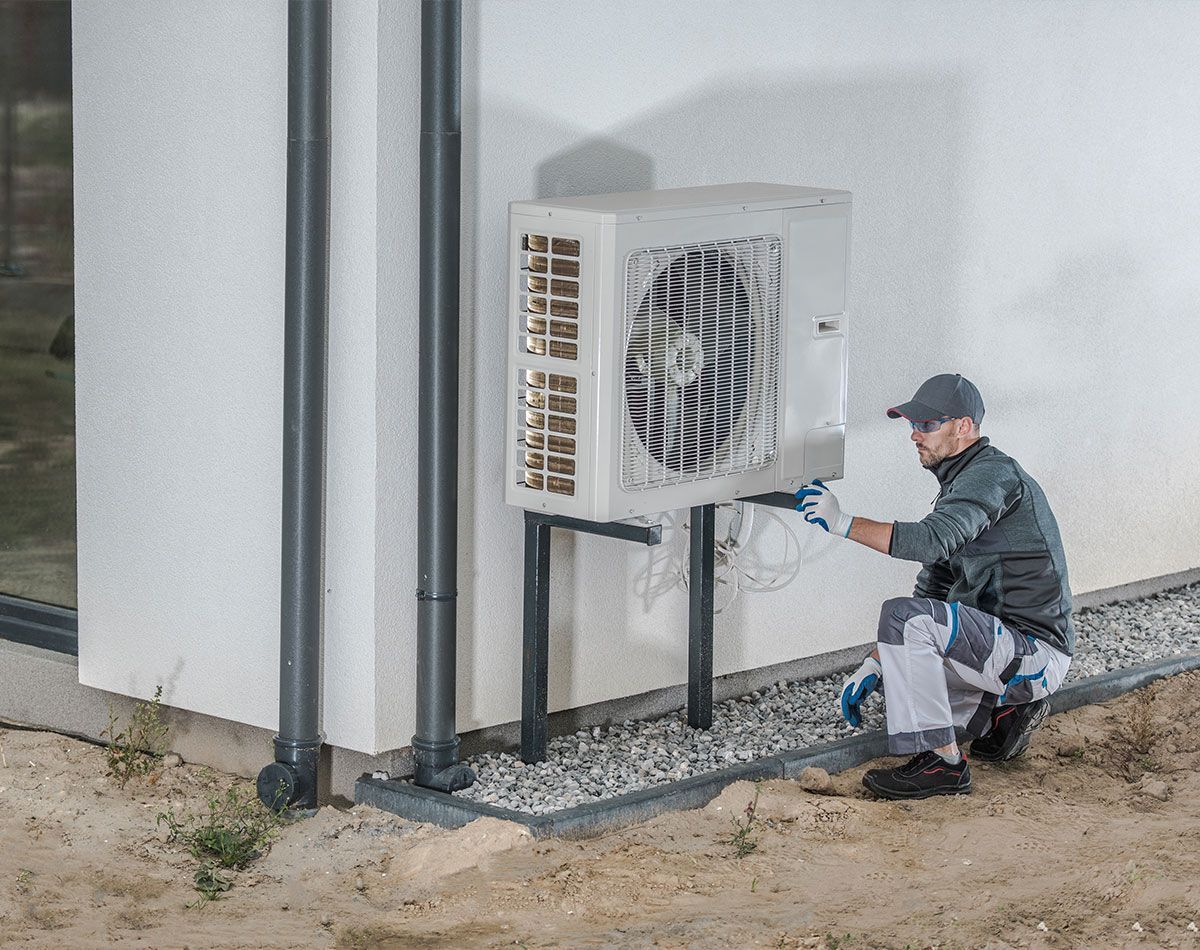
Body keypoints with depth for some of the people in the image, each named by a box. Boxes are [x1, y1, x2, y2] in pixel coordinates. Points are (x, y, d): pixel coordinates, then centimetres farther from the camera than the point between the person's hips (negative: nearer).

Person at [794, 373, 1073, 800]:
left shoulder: (993, 474, -14)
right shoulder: (959, 486, 17)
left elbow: (931, 541, -31)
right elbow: (931, 590, 16)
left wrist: (842, 522, -26)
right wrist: (875, 665, 8)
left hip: (1035, 655, -11)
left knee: (904, 616, -25)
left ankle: (940, 762, -20)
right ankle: (1002, 712, 13)